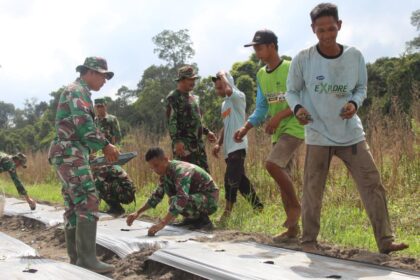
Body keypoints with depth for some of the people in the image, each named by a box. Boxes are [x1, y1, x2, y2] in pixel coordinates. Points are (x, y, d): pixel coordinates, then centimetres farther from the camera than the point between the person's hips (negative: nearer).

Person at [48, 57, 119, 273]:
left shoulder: (80, 93, 24)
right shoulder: (76, 91, -8)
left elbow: (85, 126, 25)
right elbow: (83, 123, -20)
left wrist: (104, 148, 16)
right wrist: (105, 145, -16)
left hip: (70, 156, 11)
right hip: (71, 155, -11)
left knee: (74, 207, 9)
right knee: (88, 204, -16)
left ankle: (76, 258, 10)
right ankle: (87, 259, -21)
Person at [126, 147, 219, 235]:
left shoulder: (181, 170, -27)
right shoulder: (166, 171, 1)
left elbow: (182, 199, -41)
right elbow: (157, 195, 16)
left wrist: (162, 223, -49)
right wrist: (138, 212, 7)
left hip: (209, 199, -10)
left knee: (175, 200, -32)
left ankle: (203, 220, -7)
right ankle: (192, 219, 8)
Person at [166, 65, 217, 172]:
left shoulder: (193, 97, 18)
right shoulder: (174, 98, -9)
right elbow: (171, 122, -16)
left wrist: (207, 131, 22)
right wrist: (176, 141, -24)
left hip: (198, 143, 9)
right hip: (183, 144, -9)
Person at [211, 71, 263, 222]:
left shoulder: (238, 97, -6)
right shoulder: (224, 104, 21)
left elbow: (228, 90, -29)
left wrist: (223, 75, -12)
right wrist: (218, 143, 15)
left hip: (238, 146, -9)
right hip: (229, 147, 9)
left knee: (231, 179, -13)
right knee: (241, 180, 12)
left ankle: (227, 212, -10)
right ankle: (258, 207, 22)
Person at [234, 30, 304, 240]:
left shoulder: (291, 69, -10)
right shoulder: (261, 75, 12)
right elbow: (261, 108, 15)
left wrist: (278, 116, -21)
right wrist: (245, 128, 2)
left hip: (294, 127, -7)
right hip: (277, 132, 8)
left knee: (272, 164, -25)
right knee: (283, 177, 6)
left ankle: (295, 205, -5)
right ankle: (292, 227, 13)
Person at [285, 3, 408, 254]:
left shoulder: (355, 56, -2)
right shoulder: (303, 59, -8)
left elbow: (362, 88, 10)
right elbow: (292, 91, 4)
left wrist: (355, 103, -12)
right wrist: (297, 108, -17)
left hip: (351, 134, 2)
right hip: (318, 135, -2)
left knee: (373, 184, -4)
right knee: (313, 190, 1)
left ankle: (385, 240, 0)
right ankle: (309, 240, 17)